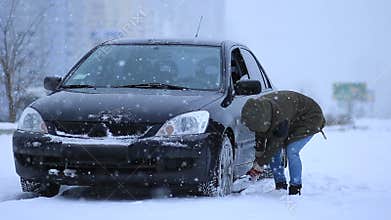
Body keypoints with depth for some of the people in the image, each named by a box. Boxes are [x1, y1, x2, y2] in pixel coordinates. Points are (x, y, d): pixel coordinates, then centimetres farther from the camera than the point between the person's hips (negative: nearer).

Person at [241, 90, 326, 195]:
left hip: (311, 117, -8)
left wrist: (260, 164, -26)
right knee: (274, 151, -6)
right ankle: (280, 184, 2)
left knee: (291, 150, -23)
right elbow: (260, 135, -4)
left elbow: (276, 142, -32)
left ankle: (295, 188, -14)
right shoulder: (258, 109, -20)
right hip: (292, 120, 8)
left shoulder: (279, 113, -41)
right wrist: (258, 158, -5)